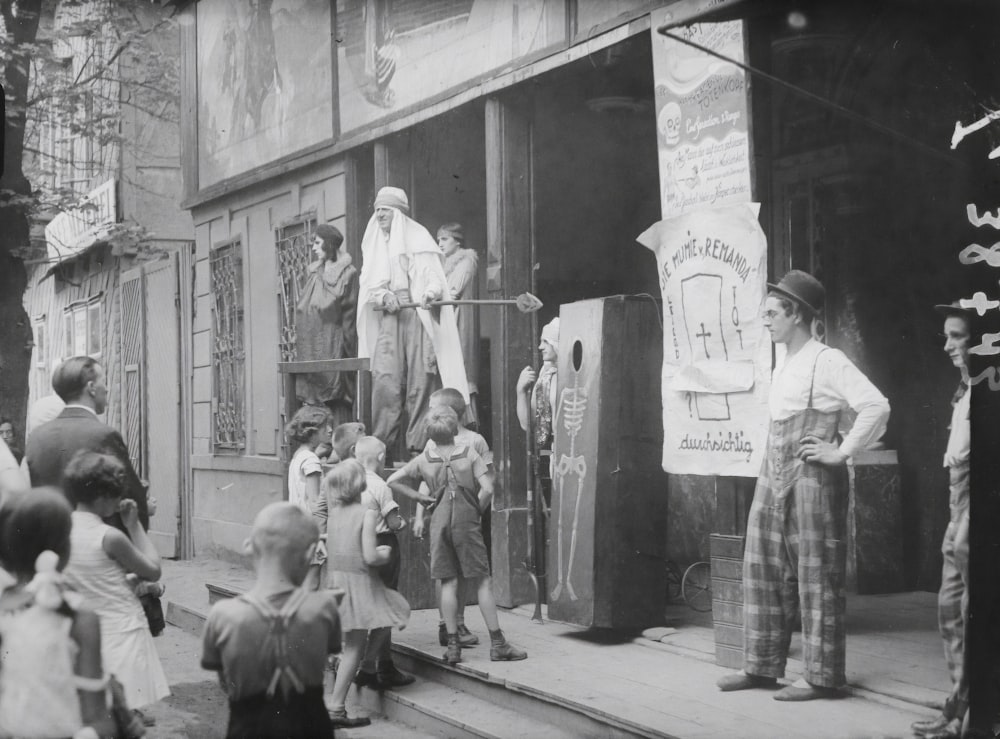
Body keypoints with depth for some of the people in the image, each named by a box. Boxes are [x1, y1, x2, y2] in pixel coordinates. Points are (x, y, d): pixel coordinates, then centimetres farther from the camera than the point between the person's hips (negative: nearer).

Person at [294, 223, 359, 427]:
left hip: (333, 346, -7)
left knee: (336, 398, -8)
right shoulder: (315, 274, 16)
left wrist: (347, 347, -12)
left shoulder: (347, 274, -4)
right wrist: (298, 340, 12)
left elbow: (350, 314, -8)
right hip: (310, 348, 7)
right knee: (311, 398, 4)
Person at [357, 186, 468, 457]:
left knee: (420, 382, -8)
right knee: (385, 381, -11)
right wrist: (384, 296, -11)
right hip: (388, 320, 3)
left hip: (419, 316, -2)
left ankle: (418, 447, -4)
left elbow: (434, 277, -2)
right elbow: (369, 286, 11)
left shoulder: (419, 239, 7)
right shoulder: (374, 245, 18)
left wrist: (431, 292, -25)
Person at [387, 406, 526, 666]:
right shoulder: (469, 454, -4)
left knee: (448, 583, 6)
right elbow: (487, 489, -13)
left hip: (439, 522, 2)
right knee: (483, 581, 2)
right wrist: (478, 510, 4)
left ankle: (453, 645, 4)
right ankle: (497, 643, 2)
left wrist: (419, 497, 6)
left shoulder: (424, 459, 3)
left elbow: (392, 481, 2)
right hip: (466, 521, -2)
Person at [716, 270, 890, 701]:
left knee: (817, 576, -2)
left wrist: (841, 452, -16)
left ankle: (821, 676, 4)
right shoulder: (782, 363, 15)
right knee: (762, 571, 9)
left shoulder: (827, 362, -11)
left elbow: (876, 407, -19)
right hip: (773, 478, 9)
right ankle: (762, 666, 17)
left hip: (813, 479, -9)